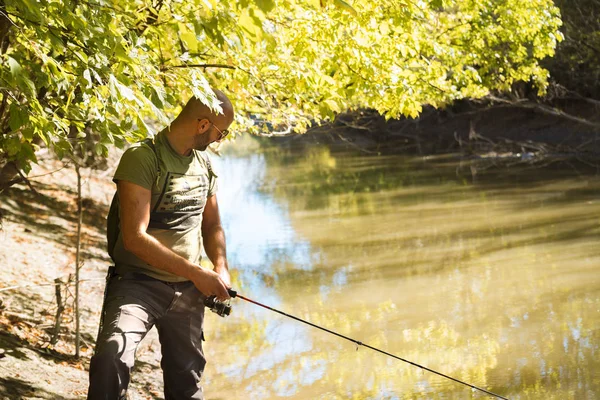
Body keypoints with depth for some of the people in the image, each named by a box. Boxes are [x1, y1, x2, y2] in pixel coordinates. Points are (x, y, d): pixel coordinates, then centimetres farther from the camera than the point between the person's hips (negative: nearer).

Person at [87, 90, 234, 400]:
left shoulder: (205, 164, 9)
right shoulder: (142, 158, -14)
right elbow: (134, 236, -21)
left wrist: (221, 268, 0)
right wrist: (196, 272, -21)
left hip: (188, 290, 6)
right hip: (138, 282, -6)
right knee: (112, 357, -30)